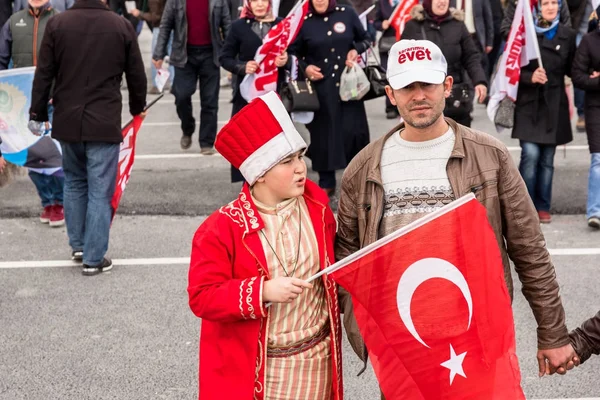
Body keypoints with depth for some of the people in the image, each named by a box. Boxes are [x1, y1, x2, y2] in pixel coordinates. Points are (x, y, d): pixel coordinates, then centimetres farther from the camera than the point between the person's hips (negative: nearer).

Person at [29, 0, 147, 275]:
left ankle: (78, 245, 27)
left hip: (67, 120, 3)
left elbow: (43, 74, -1)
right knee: (100, 191, 3)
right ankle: (94, 258, 6)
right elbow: (136, 74, 3)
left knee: (74, 182, 21)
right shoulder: (121, 26, -6)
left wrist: (37, 113, 10)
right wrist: (138, 106, 21)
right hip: (105, 122, -2)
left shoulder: (56, 24, -3)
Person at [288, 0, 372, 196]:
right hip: (320, 86, 0)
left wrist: (356, 51, -6)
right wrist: (305, 68, -8)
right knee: (323, 132, 3)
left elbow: (365, 39, 13)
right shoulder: (304, 22, -1)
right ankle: (326, 183, 14)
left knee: (353, 130, -3)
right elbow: (293, 53, 9)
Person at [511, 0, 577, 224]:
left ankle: (543, 207, 19)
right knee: (530, 154, -11)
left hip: (555, 105, 3)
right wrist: (530, 77, -18)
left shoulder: (568, 35, 7)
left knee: (547, 159, 8)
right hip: (529, 103, -3)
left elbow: (571, 69, 12)